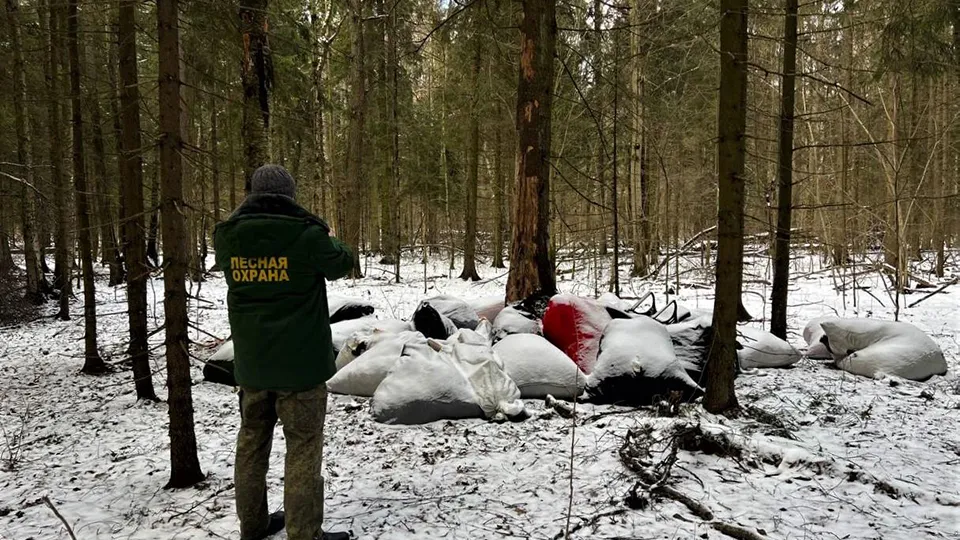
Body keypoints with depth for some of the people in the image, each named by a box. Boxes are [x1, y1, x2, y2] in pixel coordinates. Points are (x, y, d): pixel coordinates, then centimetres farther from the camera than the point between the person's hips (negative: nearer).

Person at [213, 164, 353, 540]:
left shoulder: (228, 236, -4)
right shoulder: (307, 234, -17)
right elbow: (342, 265, 2)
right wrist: (329, 241, 24)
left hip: (250, 361, 5)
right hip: (300, 360, -5)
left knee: (252, 441, 18)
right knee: (303, 447, 4)